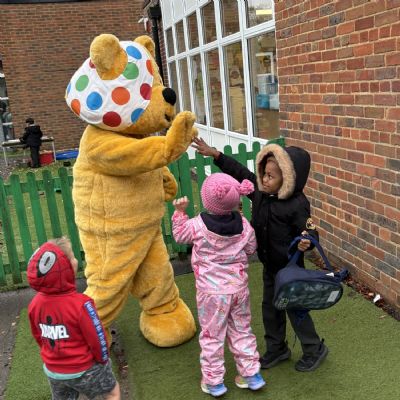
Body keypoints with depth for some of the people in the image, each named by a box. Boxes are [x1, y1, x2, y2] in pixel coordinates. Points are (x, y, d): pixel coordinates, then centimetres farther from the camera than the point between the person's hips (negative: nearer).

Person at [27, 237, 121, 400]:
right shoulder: (80, 304, -30)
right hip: (84, 368, -5)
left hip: (53, 370, 5)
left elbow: (37, 336, 4)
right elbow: (96, 338, -20)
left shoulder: (35, 304, -12)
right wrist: (103, 359, 0)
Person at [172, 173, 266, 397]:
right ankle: (251, 374, 29)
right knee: (242, 331, 19)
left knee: (211, 335, 12)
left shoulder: (197, 225, -18)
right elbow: (250, 249, 7)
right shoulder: (243, 225, -9)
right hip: (239, 289, 3)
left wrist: (180, 212, 10)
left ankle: (213, 381, 23)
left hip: (211, 292, -3)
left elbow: (179, 235, 2)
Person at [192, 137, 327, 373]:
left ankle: (315, 349, 30)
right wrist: (215, 154, 1)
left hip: (290, 267, -7)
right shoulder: (260, 191, -5)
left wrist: (306, 242, -44)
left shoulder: (297, 205, -25)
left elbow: (310, 232, -21)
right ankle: (277, 349, 38)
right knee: (270, 307, 19)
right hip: (270, 265, 8)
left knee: (295, 309, 7)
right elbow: (241, 173, 2)